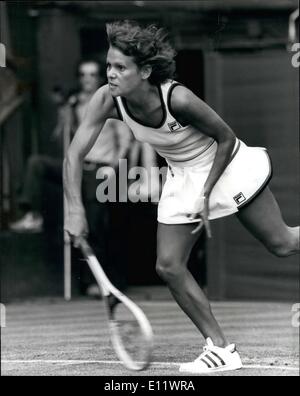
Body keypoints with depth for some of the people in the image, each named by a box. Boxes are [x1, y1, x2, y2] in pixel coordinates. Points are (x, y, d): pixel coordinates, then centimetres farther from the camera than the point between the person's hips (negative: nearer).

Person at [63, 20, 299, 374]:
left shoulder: (178, 99, -34)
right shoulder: (107, 100, -20)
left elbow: (226, 138, -20)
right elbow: (75, 153, -19)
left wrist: (206, 195, -19)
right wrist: (76, 210, -31)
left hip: (227, 166, -5)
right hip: (183, 178, 5)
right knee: (169, 266, -4)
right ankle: (220, 349, 5)